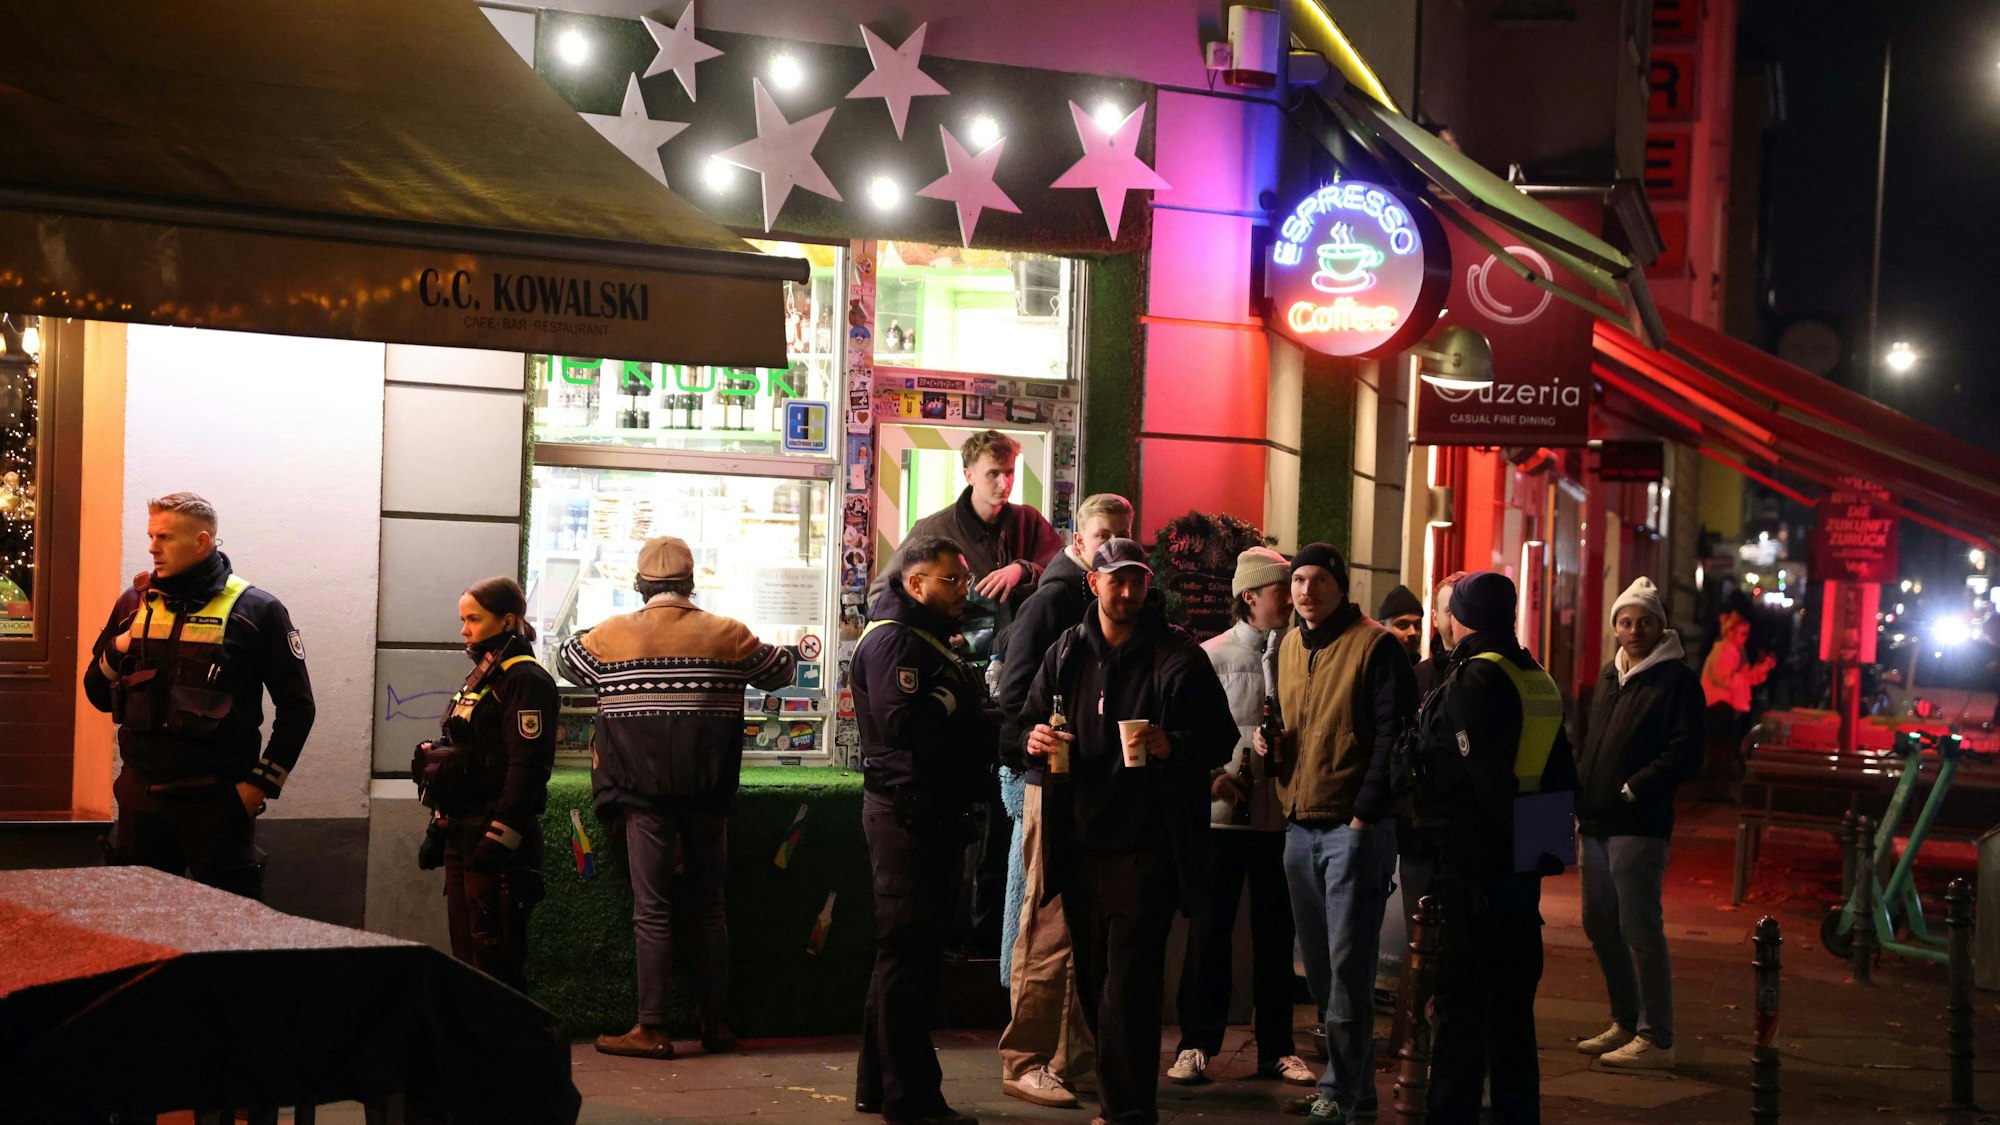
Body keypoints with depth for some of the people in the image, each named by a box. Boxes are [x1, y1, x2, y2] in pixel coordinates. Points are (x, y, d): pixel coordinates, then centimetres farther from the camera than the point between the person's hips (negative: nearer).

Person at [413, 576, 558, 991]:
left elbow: (527, 766, -19)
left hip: (497, 836, -10)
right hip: (463, 833, 10)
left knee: (495, 955, -8)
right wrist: (439, 828, 19)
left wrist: (499, 839, -23)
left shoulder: (525, 680, -11)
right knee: (465, 950, 13)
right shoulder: (479, 677, 18)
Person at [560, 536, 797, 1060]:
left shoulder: (612, 636, -1)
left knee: (652, 911, 1)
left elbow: (568, 658, 18)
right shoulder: (727, 635, 1)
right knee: (709, 907, 11)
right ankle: (716, 1023, 15)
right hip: (708, 796, 2)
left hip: (645, 797, -2)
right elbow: (781, 671, 15)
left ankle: (652, 1029, 0)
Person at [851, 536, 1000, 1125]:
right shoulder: (894, 639, -12)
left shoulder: (932, 639, 22)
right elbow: (902, 722, -24)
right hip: (906, 808, -11)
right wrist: (976, 717, -13)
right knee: (906, 950, -7)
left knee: (909, 949, 15)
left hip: (933, 810, 11)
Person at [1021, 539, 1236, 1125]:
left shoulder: (1178, 657, -2)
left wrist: (1171, 745, -21)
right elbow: (1029, 719, 21)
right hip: (1080, 843, 5)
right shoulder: (1067, 653, 11)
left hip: (1145, 849, -5)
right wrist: (1034, 739, -3)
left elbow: (1222, 738, -1)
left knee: (1128, 984, -10)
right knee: (1093, 982, 13)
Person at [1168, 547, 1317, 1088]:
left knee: (1276, 933, 9)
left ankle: (1276, 1047, 17)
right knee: (1209, 930, 3)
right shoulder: (1213, 654, 0)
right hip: (1223, 814, -2)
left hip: (1282, 816, 2)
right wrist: (1208, 776, -13)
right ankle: (1196, 1044, 10)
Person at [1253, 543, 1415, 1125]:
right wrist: (1268, 742, 4)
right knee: (1319, 964, 11)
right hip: (1300, 827, 7)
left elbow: (1392, 734, -13)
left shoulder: (1375, 645, -8)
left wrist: (1363, 814, -16)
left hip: (1356, 827, -7)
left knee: (1347, 963, -7)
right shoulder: (1288, 648, 14)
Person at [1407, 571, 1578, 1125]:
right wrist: (1547, 842, 17)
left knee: (1459, 997, -3)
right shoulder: (1538, 679, 12)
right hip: (1524, 862, 8)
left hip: (1469, 865, -8)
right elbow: (1562, 774, 14)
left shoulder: (1472, 677, -13)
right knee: (1511, 997, 15)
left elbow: (1483, 774, -20)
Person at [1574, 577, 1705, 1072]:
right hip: (1597, 825, 9)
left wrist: (1632, 788, -16)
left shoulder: (1676, 679, -7)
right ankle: (1625, 1023, 27)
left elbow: (1685, 754, -14)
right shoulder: (1609, 676, 18)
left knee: (1640, 930, -7)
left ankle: (1656, 1038, -2)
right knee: (1600, 924, 14)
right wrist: (1581, 800, 13)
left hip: (1639, 826, -8)